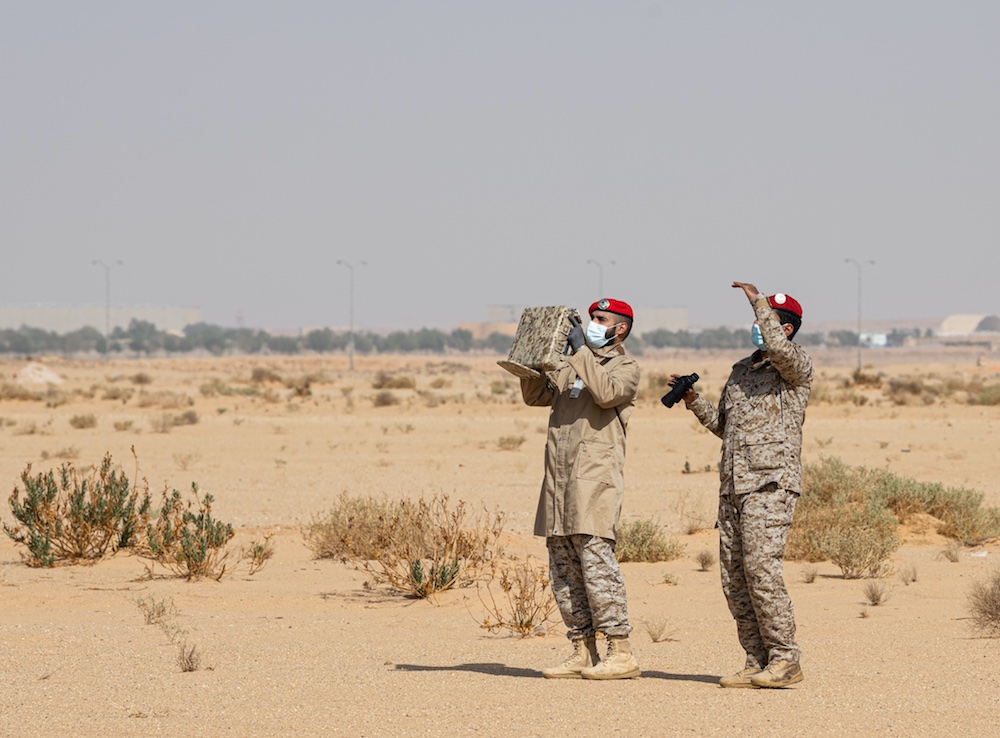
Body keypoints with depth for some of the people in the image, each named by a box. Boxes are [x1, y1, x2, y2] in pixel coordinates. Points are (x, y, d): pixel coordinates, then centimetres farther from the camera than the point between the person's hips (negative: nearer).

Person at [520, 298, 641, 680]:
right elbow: (535, 395, 18)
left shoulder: (625, 367, 2)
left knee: (597, 562, -13)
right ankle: (583, 654, 11)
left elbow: (606, 393, -18)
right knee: (564, 572, 6)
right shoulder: (570, 365, 22)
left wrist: (580, 350, -17)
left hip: (595, 479, -8)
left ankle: (621, 654, -12)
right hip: (558, 478, 8)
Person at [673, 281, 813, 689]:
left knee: (761, 568, -16)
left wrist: (758, 300, -16)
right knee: (734, 577, 3)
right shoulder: (741, 371, 21)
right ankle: (758, 662, 7)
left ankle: (785, 660, -11)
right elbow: (723, 426, 27)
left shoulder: (797, 365, -2)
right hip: (733, 485, 8)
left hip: (771, 483, -8)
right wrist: (693, 400, 12)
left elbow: (778, 348, -26)